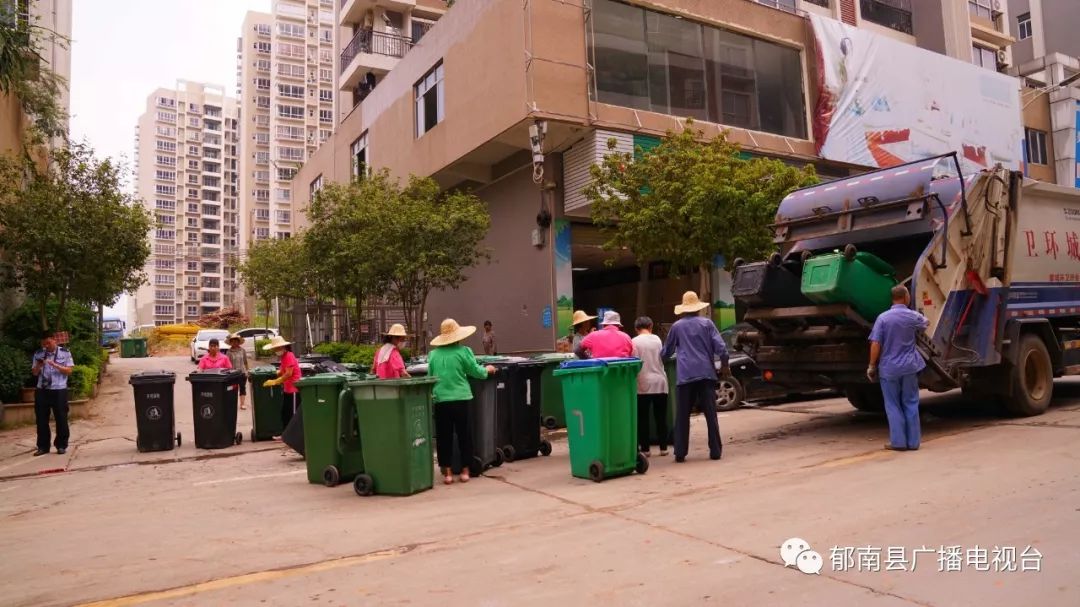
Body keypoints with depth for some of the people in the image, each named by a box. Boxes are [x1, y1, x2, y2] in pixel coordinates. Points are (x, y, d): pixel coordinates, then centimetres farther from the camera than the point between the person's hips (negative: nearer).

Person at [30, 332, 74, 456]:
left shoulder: (65, 353, -1)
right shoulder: (38, 354, 8)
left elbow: (69, 370, -5)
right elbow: (35, 373, 12)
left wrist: (54, 364, -16)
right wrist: (38, 366, -9)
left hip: (59, 390, -3)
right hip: (41, 390, 3)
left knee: (61, 419, 2)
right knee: (41, 419, 6)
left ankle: (61, 446, 12)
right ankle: (43, 446, 15)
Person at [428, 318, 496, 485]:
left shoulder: (433, 354, 1)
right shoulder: (463, 351, -6)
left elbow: (430, 376, 8)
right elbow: (476, 371, -1)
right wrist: (487, 370, 19)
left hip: (440, 400, 2)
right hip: (460, 399, -1)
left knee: (444, 436, 10)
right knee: (464, 434, 11)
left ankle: (447, 471, 13)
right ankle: (465, 470, 17)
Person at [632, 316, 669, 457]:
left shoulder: (635, 341, -6)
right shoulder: (657, 339, 4)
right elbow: (662, 359, 13)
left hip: (643, 384, -3)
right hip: (660, 383, 3)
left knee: (643, 418, 5)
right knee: (661, 417, 9)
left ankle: (645, 448, 7)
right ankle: (663, 447, 12)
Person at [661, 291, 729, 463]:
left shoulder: (677, 326, 8)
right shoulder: (706, 323, 5)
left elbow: (667, 351, 18)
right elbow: (720, 347, -1)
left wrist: (658, 359, 38)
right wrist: (724, 365, 13)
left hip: (685, 375, 0)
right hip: (706, 373, 0)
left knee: (682, 416, 4)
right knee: (710, 414, 5)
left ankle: (680, 453, 4)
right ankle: (715, 451, 7)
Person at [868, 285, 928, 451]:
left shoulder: (883, 318, -10)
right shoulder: (913, 316, -2)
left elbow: (875, 344, -12)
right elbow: (926, 323, 23)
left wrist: (872, 365, -3)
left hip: (889, 368, -2)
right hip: (909, 367, 2)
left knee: (893, 405, 7)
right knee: (911, 403, 12)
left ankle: (898, 441, 7)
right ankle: (913, 441, 16)